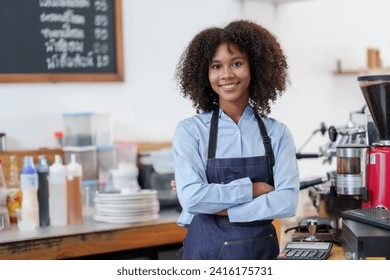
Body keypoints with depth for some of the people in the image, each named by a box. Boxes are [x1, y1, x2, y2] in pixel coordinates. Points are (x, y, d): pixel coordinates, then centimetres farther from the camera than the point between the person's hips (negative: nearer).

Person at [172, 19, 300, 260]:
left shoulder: (277, 133, 0)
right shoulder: (191, 131, -5)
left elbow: (287, 201, -10)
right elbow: (191, 197, -17)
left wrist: (218, 208, -14)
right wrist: (251, 189, -12)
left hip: (261, 251, 2)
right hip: (207, 250, -1)